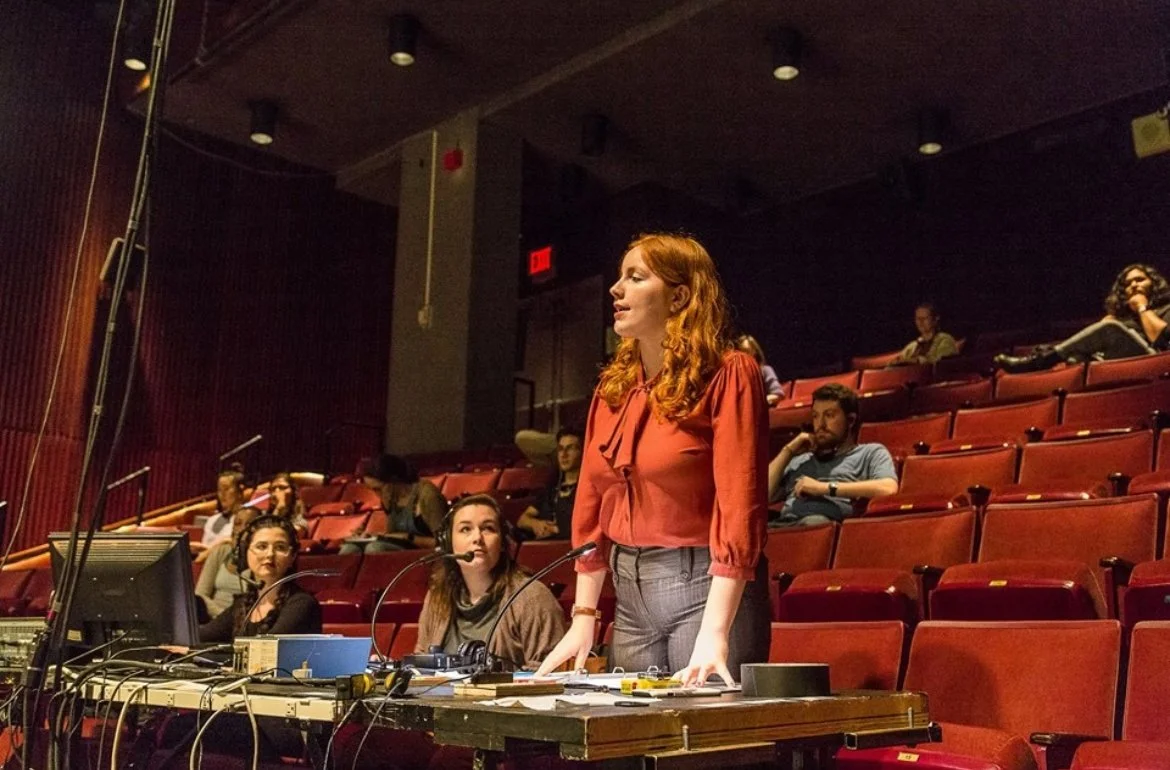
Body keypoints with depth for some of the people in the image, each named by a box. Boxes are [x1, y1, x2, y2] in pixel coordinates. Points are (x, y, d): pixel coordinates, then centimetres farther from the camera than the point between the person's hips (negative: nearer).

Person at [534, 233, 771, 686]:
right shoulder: (612, 387, 9)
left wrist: (714, 633, -24)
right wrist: (584, 617, 6)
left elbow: (740, 504, -17)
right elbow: (590, 504, 11)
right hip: (629, 594, 6)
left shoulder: (727, 375, -10)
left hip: (708, 585, -6)